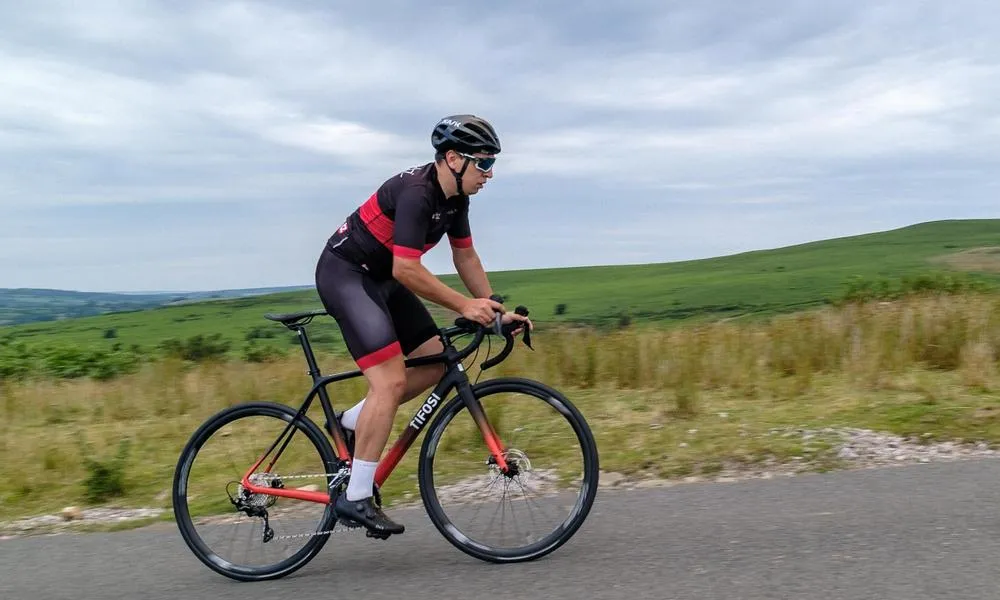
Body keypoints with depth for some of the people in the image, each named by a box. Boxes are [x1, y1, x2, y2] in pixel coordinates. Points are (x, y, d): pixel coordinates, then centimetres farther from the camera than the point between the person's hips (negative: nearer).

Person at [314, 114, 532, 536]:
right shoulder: (416, 193, -26)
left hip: (380, 278, 10)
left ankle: (351, 423, 16)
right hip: (344, 273, -9)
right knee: (392, 379, -18)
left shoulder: (454, 197, 3)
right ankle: (355, 499, -10)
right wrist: (463, 305, -26)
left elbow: (466, 258, 11)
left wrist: (497, 311, 6)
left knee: (436, 361, 3)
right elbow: (406, 269, -31)